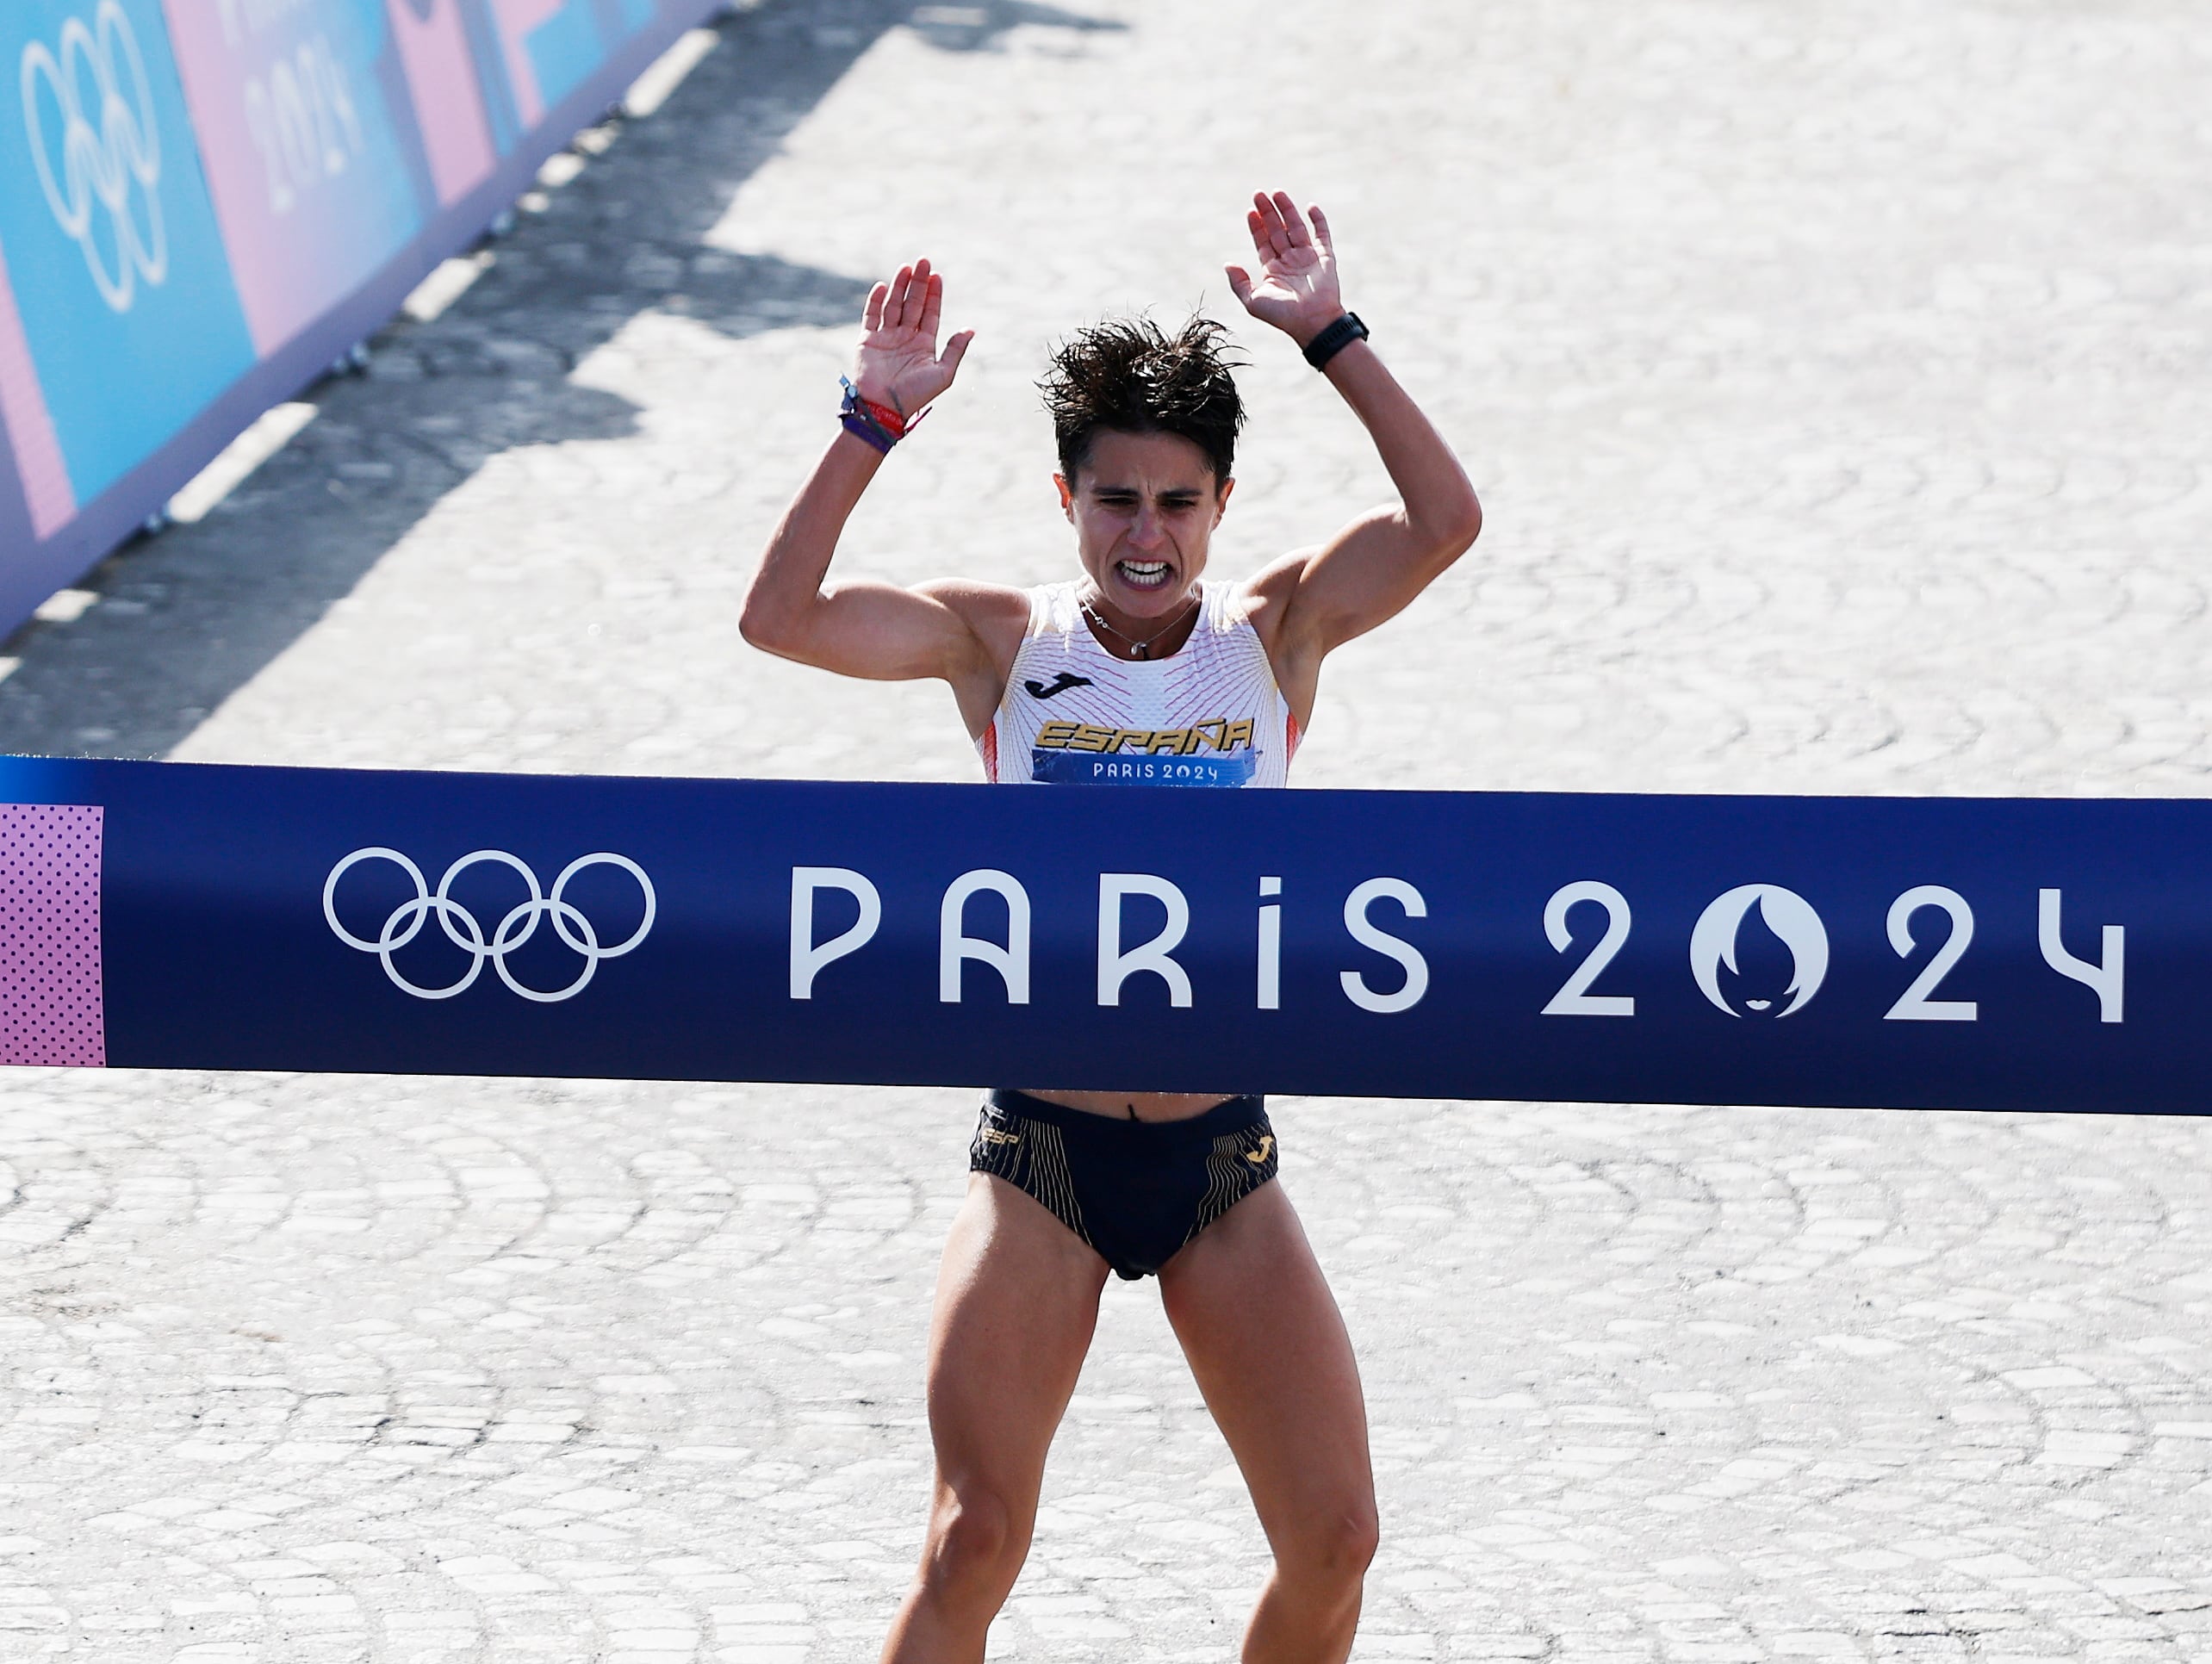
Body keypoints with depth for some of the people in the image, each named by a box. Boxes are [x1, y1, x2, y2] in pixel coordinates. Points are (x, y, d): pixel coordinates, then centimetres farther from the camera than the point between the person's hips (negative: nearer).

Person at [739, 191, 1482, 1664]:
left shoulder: (1277, 635, 1)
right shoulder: (1000, 643, -1)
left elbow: (1445, 522, -15)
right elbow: (783, 617, -15)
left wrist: (1333, 339, -17)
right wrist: (878, 421, -21)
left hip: (1224, 1165, 2)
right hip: (1044, 1156, -2)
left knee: (1334, 1543, 0)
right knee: (973, 1544, -8)